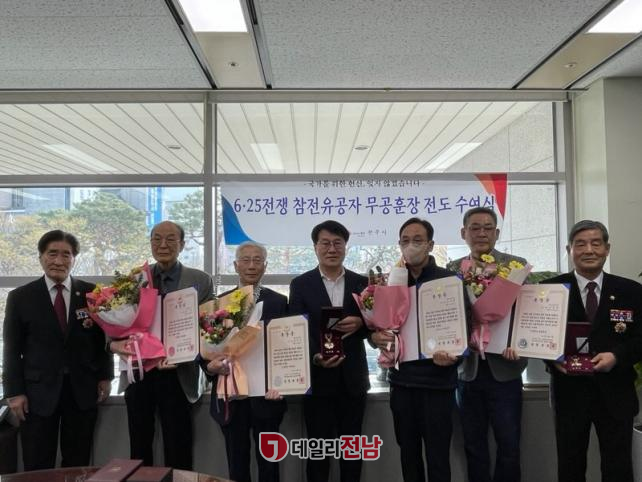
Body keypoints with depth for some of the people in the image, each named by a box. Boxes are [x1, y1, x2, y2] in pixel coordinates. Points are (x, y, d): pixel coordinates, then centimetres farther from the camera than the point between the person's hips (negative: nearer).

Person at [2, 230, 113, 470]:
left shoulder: (92, 293, 3)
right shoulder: (20, 297, 2)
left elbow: (103, 338, 7)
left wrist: (105, 377, 2)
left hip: (83, 390, 1)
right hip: (38, 392, 0)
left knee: (78, 466, 10)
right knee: (37, 469, 6)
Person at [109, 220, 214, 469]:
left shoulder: (201, 281, 0)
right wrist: (114, 342, -16)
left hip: (177, 375, -2)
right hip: (137, 373, 2)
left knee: (177, 453, 6)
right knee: (139, 450, 15)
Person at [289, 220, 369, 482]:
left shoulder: (362, 282, 6)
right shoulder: (300, 284, 1)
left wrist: (360, 324, -17)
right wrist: (316, 357, -24)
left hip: (352, 377, 2)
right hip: (317, 377, -2)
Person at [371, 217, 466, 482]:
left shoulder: (450, 280, -3)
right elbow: (375, 325, 9)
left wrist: (454, 356, -24)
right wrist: (375, 337, -13)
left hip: (437, 380, -3)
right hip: (401, 380, 3)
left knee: (437, 457, 3)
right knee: (408, 453, 14)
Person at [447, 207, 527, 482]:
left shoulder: (517, 265, 0)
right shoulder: (452, 270, 5)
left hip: (503, 369, -2)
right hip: (468, 369, 2)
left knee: (509, 444, 7)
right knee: (474, 445, 13)